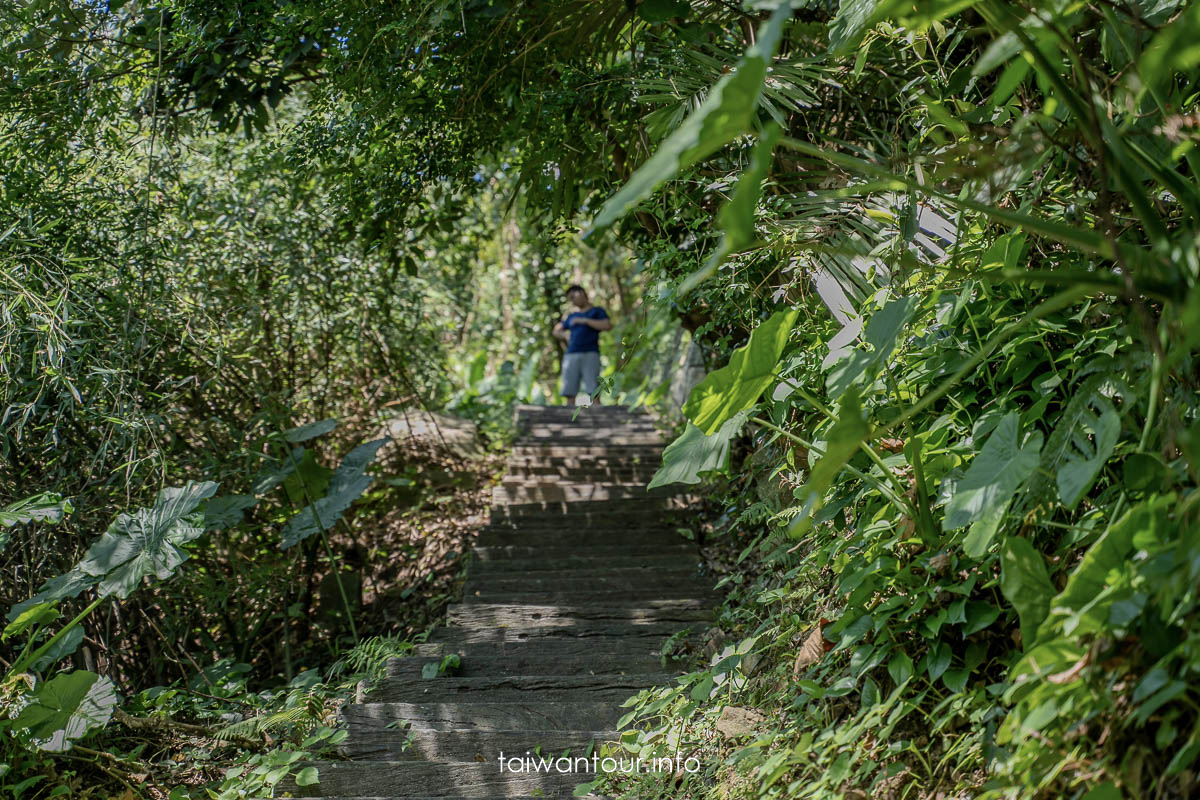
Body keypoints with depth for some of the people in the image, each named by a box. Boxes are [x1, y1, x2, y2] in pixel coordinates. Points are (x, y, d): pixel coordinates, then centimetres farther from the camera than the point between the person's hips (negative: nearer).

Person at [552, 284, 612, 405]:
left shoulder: (597, 311, 9)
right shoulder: (572, 316, 22)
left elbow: (608, 326, -9)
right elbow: (556, 330, 34)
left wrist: (584, 320, -8)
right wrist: (565, 335, 11)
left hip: (590, 355, -5)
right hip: (571, 356, 5)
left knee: (593, 391, -16)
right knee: (570, 393, -4)